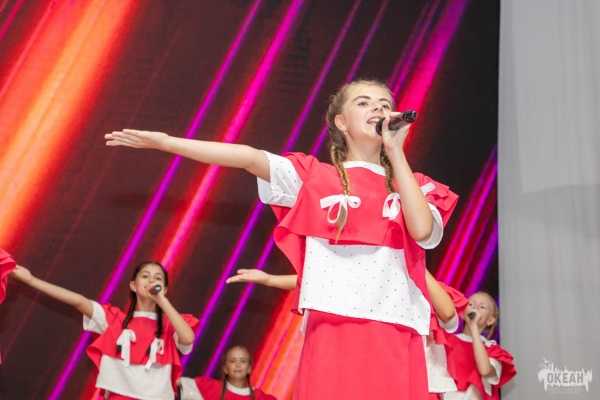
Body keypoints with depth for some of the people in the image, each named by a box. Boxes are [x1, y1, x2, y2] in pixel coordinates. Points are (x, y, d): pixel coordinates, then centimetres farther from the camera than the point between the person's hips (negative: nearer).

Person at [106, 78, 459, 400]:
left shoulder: (413, 185, 16)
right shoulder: (315, 176, 11)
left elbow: (422, 230, -4)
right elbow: (250, 157, 2)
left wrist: (396, 152, 0)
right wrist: (164, 142, -6)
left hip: (397, 335, 2)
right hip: (334, 330, -2)